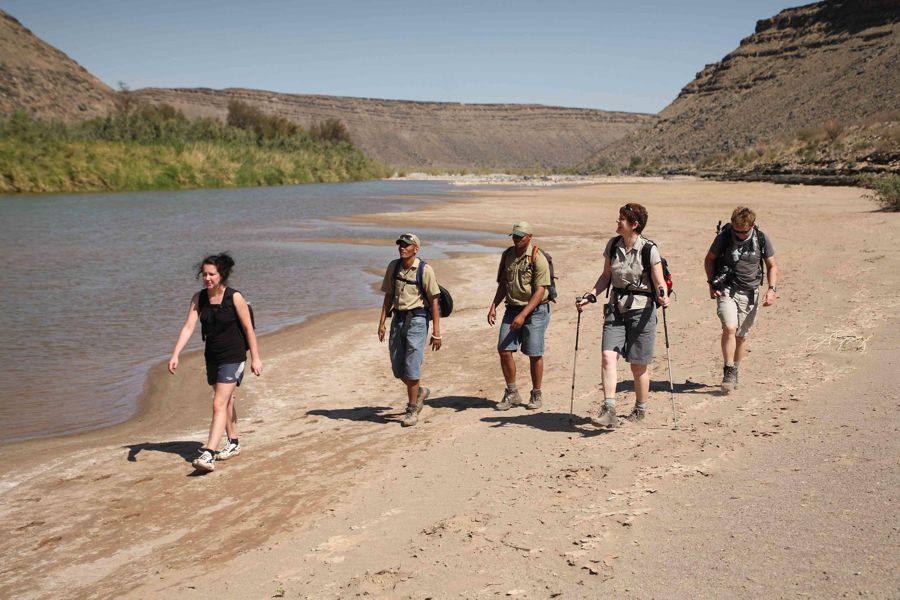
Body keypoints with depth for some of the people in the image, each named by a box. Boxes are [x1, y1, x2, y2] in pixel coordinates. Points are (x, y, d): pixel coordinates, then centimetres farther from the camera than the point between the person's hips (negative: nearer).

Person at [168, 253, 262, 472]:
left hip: (233, 357, -6)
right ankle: (233, 443, 36)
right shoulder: (198, 298, 0)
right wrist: (175, 355, -16)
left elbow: (248, 328, -9)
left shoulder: (234, 297, -14)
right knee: (226, 402, 20)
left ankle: (208, 455, -18)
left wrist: (255, 358, -7)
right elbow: (188, 327, -6)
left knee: (219, 405, -14)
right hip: (212, 357, 6)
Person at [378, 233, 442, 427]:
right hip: (398, 318, 6)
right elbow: (388, 296, 13)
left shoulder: (425, 270, -10)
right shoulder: (394, 266, 6)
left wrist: (436, 332, -11)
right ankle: (420, 391, 35)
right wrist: (382, 322, 7)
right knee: (397, 368, 9)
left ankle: (412, 410, 6)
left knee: (411, 366, -8)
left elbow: (434, 302, -8)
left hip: (417, 319, -6)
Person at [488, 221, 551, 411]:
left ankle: (536, 395, 16)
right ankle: (512, 393, 13)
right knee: (504, 350, -2)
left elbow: (540, 291, -16)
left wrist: (523, 315, -21)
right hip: (512, 308, 5)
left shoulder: (538, 258, -12)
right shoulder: (507, 255, 7)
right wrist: (493, 306, 4)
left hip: (535, 310, -5)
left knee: (534, 354, -1)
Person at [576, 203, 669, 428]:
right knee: (608, 356, -14)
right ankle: (609, 411, -17)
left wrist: (663, 296, -29)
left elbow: (659, 282, -8)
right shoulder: (613, 245, 4)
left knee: (638, 365, 5)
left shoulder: (649, 249, -11)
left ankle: (640, 409, 26)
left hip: (641, 310, -4)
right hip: (616, 309, 4)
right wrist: (590, 296, 2)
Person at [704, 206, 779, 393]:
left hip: (749, 293, 2)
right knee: (729, 328, -21)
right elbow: (709, 259, 8)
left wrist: (772, 289, -5)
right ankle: (728, 372, -11)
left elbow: (772, 266, 9)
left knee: (741, 336, 7)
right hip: (726, 291, -2)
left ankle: (734, 372, 25)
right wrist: (712, 283, -3)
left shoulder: (762, 239, -2)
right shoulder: (724, 237, -6)